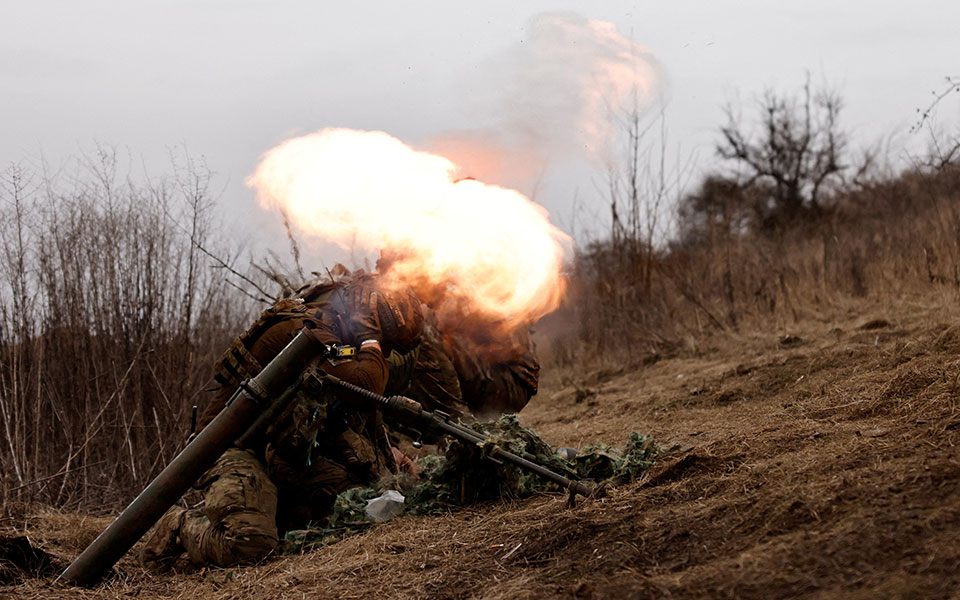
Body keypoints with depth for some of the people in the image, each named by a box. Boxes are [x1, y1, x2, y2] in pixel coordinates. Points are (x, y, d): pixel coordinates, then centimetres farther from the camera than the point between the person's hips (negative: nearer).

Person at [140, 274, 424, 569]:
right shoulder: (306, 332, -19)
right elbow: (365, 388, -31)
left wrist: (384, 452, 15)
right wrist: (371, 340, -14)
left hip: (282, 455, 10)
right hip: (240, 451, -10)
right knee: (247, 545, -31)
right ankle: (180, 526, 1)